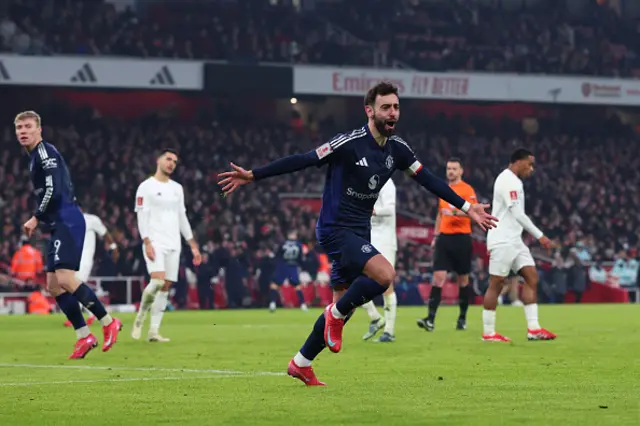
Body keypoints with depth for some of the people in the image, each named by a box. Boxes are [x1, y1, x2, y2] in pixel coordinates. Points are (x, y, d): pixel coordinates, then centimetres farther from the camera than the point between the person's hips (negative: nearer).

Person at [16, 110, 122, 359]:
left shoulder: (44, 152, -9)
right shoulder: (36, 156, 21)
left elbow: (53, 191, -18)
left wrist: (36, 218, -10)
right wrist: (41, 220, 15)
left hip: (67, 222, -10)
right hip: (60, 226, 10)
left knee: (65, 279, -20)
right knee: (53, 286, 6)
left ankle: (108, 323, -10)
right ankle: (84, 337, 7)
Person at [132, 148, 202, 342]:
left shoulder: (177, 188, 17)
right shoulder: (146, 186, -1)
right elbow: (142, 216, -7)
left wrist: (193, 246, 15)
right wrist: (147, 243, -18)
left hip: (173, 244, 6)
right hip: (155, 242, -6)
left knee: (165, 287, 0)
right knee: (158, 281, -22)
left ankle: (154, 331, 2)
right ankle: (140, 317, 0)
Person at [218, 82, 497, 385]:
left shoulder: (397, 149, 4)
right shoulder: (350, 143, -18)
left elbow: (428, 180, 14)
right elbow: (303, 161, -18)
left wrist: (466, 208, 15)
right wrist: (252, 176, -21)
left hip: (359, 233, 8)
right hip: (336, 230, -8)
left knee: (342, 305, 9)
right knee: (385, 274, -27)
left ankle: (301, 364, 22)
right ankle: (336, 315, -4)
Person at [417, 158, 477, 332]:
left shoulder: (467, 190, -5)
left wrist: (455, 212, -27)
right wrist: (435, 236, 20)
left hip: (461, 238, -5)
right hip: (444, 238, 5)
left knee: (462, 279, 5)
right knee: (438, 277, -7)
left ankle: (462, 318, 18)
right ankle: (431, 319, -14)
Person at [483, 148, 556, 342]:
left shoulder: (513, 181, 18)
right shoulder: (508, 180, -14)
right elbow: (518, 213, -19)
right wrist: (539, 236, -17)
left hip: (514, 240, 10)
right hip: (502, 241, -10)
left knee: (532, 277, 2)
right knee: (496, 284, -5)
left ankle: (533, 328, -1)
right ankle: (488, 333, 0)